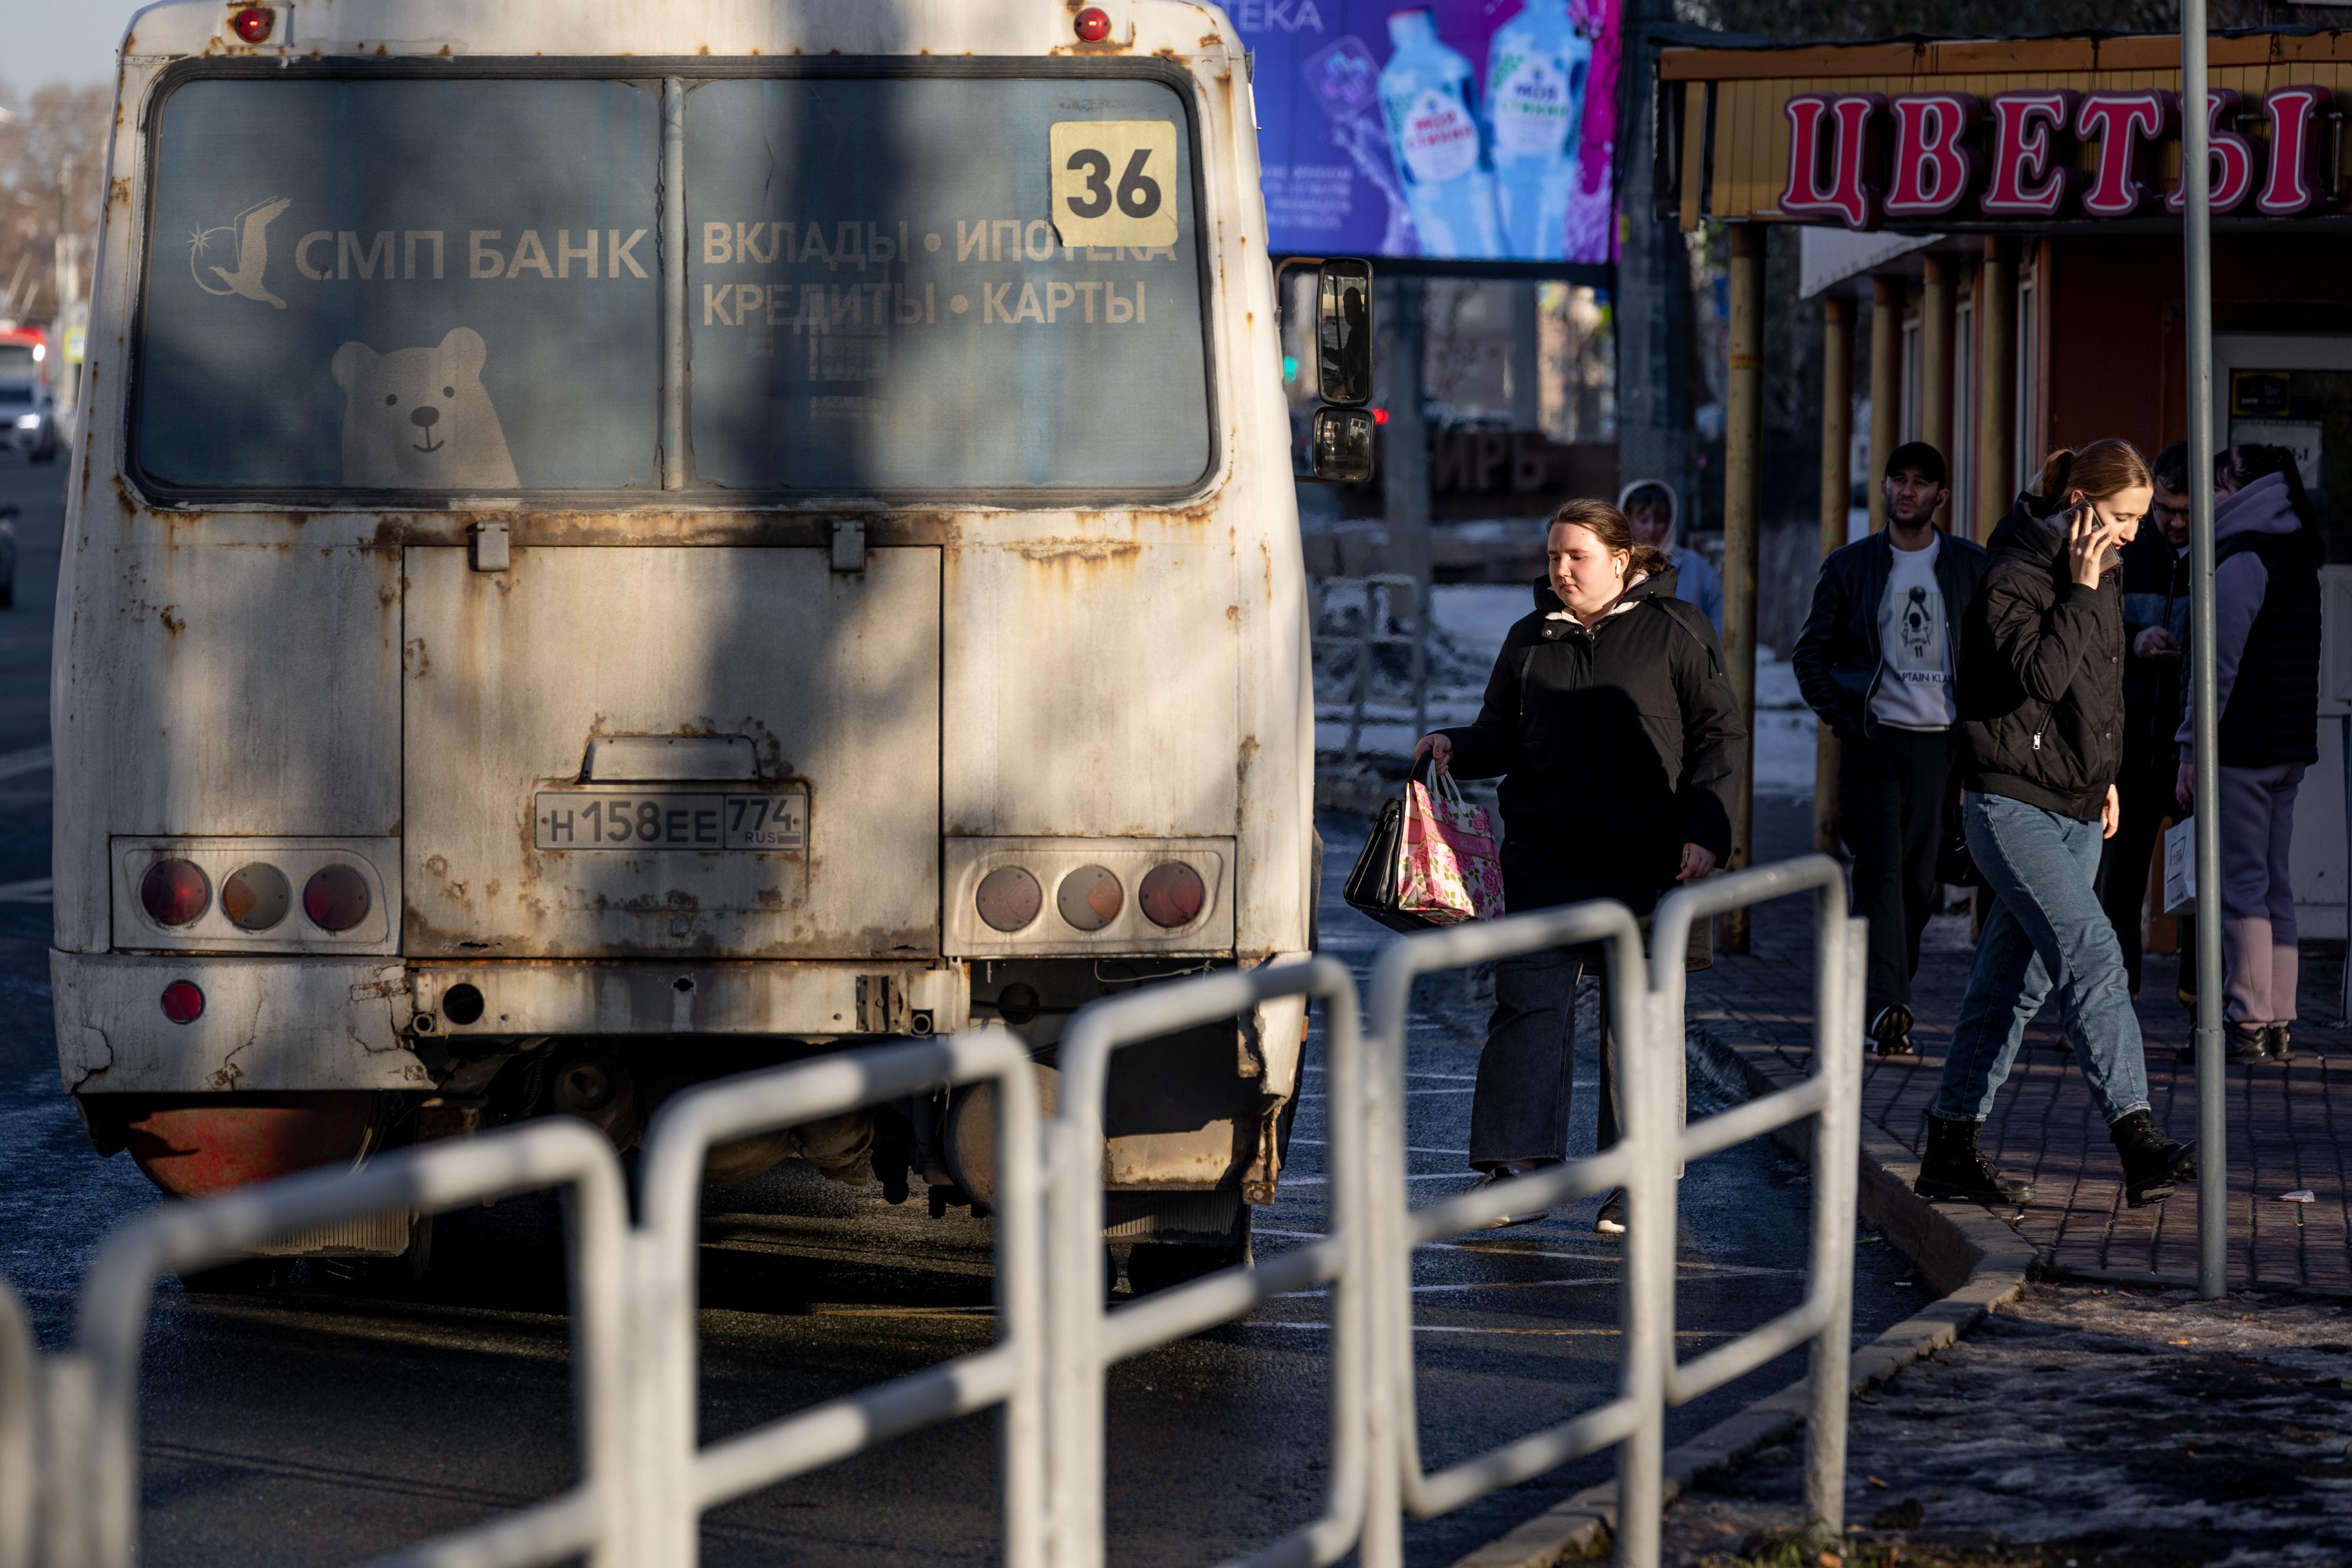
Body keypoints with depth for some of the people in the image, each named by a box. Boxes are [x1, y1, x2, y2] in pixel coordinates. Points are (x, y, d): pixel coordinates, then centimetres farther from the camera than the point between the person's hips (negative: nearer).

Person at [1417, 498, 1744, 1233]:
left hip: (1644, 863, -3)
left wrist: (1704, 830, -8)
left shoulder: (1677, 632, 2)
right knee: (1529, 1004, -6)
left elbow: (1719, 734, 2)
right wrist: (1455, 747, -5)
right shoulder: (1530, 639, 13)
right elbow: (1502, 737, 17)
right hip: (1543, 855, 3)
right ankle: (1516, 1167, -6)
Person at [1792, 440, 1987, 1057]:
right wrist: (1840, 717, -2)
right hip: (1872, 744, -1)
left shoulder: (1972, 569, 7)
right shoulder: (1850, 567, 6)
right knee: (1880, 872, -13)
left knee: (1920, 881, 4)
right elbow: (1811, 653, 10)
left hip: (1941, 745, 2)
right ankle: (1886, 1004, -23)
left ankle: (1887, 998, 18)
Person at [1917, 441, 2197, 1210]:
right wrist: (2081, 592, -21)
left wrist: (2106, 774, 25)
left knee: (2012, 982, 8)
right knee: (2092, 958, -18)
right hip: (2012, 805, -8)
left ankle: (1951, 1152, 14)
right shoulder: (2015, 574, -13)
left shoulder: (2101, 574, 12)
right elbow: (2041, 675, -26)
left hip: (2075, 808, 8)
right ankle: (2139, 1144, -24)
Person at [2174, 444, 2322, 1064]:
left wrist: (2193, 752, -12)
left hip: (2241, 750, -9)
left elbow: (2220, 662, -15)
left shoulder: (2244, 560, -13)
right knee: (2275, 887, 10)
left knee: (2240, 885, -6)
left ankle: (2250, 1025, -8)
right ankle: (2278, 1025, 11)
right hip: (2288, 750, 9)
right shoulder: (2299, 559, 15)